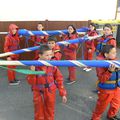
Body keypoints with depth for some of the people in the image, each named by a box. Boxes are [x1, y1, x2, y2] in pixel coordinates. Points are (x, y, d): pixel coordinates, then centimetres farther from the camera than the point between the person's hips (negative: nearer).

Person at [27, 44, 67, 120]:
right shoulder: (35, 66, -15)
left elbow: (59, 79, -4)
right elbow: (31, 82, -13)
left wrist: (63, 93, -5)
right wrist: (32, 72, -30)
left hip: (50, 93, 1)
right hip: (39, 94, -1)